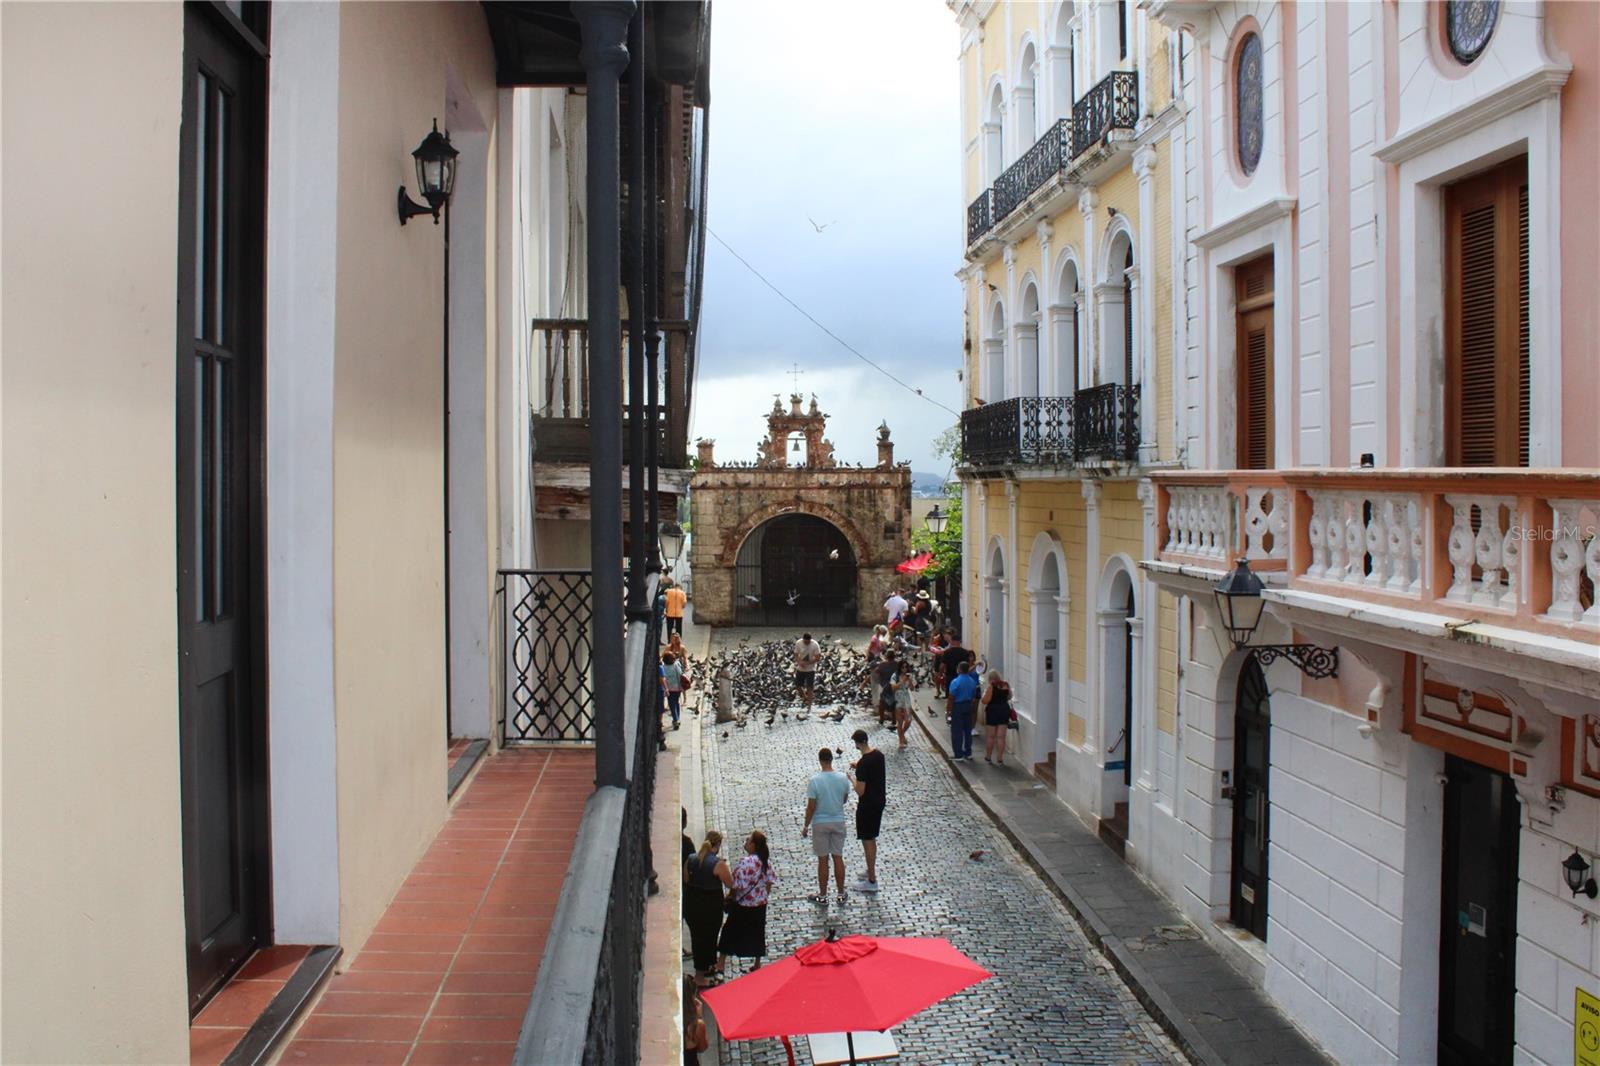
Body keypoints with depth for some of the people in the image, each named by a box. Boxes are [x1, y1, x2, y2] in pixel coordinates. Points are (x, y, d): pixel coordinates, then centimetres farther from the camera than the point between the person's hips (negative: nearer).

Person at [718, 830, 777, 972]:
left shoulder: (745, 862, -27)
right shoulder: (766, 860, -5)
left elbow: (738, 886, -23)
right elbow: (769, 881, 3)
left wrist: (729, 896, -6)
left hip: (743, 904, -6)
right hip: (760, 903, 6)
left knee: (730, 931, 9)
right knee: (757, 931, 18)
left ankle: (721, 964, 16)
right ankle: (757, 964, 27)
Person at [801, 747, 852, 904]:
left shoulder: (815, 780, -19)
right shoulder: (843, 778, -8)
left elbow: (811, 807, -15)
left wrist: (806, 826, -2)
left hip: (821, 824, -3)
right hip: (838, 822, 3)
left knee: (823, 860, 8)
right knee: (838, 858, 14)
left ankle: (822, 895, 18)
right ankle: (841, 894, 22)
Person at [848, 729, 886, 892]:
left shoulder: (863, 764, -26)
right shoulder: (879, 754, 0)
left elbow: (860, 791, -23)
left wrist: (852, 779, -7)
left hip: (868, 805, -8)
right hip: (880, 801, 8)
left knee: (867, 841, 2)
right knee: (871, 839, 22)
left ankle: (871, 881, 8)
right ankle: (871, 871, 36)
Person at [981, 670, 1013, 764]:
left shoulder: (991, 686, -15)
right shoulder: (1006, 685, 1)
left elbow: (985, 701, -18)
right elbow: (1009, 697, 14)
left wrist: (985, 693, 0)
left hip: (992, 710, -4)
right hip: (1004, 709, 4)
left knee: (990, 736, 8)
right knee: (1001, 736, 5)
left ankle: (988, 757, 17)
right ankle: (999, 758, 6)